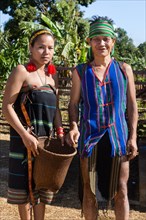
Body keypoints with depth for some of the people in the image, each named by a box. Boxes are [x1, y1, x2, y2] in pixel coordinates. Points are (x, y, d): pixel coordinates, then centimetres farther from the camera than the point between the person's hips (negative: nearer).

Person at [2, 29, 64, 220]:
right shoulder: (22, 71, -8)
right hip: (25, 137, -5)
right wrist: (25, 135, -20)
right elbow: (7, 107, -13)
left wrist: (60, 132, -1)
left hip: (47, 137, 6)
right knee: (25, 182, 4)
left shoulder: (53, 75, 11)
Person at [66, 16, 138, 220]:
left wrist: (132, 137, -2)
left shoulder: (124, 69, 5)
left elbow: (132, 105, 5)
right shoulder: (80, 71, 4)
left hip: (117, 135, 0)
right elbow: (74, 104, 5)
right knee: (89, 191, 8)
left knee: (120, 191, 3)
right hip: (90, 135, 1)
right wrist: (73, 127, -14)